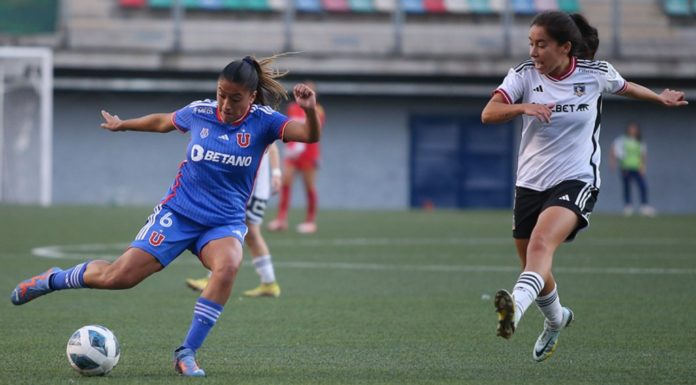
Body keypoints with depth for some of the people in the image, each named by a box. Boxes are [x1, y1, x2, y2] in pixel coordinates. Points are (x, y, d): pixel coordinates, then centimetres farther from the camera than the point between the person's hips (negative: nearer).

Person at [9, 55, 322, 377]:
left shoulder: (263, 121, -8)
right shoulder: (200, 112, -2)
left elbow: (310, 135, -23)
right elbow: (161, 122, 19)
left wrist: (310, 109, -44)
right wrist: (122, 125, 35)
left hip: (225, 223, -1)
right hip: (179, 213, 1)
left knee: (228, 265, -35)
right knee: (118, 276, -7)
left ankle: (187, 353, -24)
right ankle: (53, 280, 23)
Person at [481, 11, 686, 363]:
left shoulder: (596, 73, -5)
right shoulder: (524, 75, -5)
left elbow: (624, 86, 19)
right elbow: (488, 113, -18)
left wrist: (661, 98, 36)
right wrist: (523, 107, -37)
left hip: (576, 181, -4)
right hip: (530, 184, 4)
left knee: (540, 245, -31)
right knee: (535, 270, 15)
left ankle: (515, 308, -56)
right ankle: (555, 320, 47)